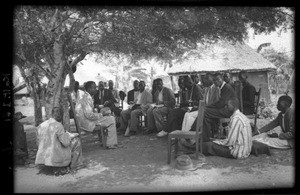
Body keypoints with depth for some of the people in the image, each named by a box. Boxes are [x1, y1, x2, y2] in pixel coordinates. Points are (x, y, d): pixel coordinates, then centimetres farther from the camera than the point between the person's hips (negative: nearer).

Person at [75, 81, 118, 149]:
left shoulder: (85, 97, 13)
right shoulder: (87, 98, -19)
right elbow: (89, 115, -26)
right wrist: (102, 114, -13)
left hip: (85, 122, 10)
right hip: (88, 124, -10)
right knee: (111, 119, -8)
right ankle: (111, 144, -4)